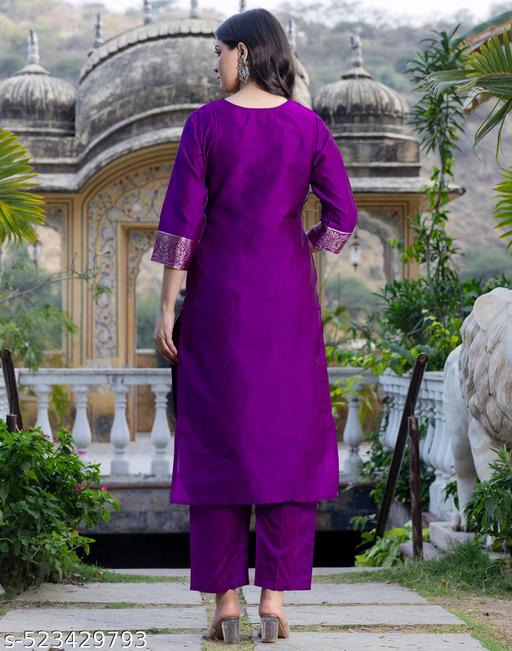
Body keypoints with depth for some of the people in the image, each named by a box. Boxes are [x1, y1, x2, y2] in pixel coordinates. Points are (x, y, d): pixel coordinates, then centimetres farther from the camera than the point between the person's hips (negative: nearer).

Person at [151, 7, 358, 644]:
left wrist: (166, 307, -3)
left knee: (218, 441, 4)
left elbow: (182, 221, -7)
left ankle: (226, 601, 2)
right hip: (288, 299, 1)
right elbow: (342, 216, -2)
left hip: (219, 298, -1)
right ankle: (274, 599, 1)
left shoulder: (206, 122, -5)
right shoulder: (307, 126, 1)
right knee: (287, 441, 5)